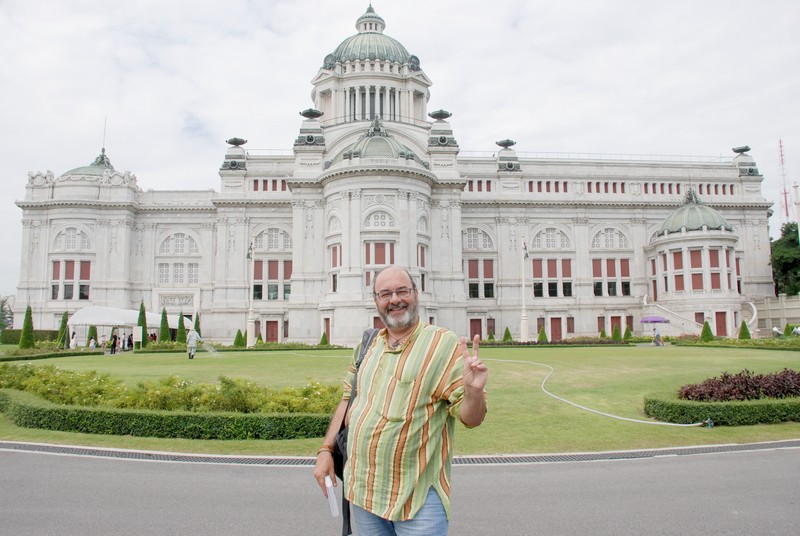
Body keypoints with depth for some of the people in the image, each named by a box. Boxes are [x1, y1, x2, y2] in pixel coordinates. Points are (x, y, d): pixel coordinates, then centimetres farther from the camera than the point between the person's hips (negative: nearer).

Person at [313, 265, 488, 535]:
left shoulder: (444, 344, -8)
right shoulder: (367, 347, 8)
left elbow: (470, 418, -11)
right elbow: (348, 400, 18)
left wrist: (474, 391, -31)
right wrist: (326, 450, 11)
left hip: (418, 496, -5)